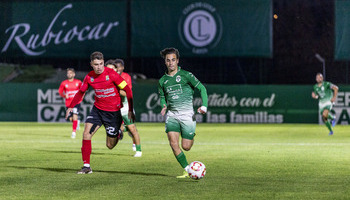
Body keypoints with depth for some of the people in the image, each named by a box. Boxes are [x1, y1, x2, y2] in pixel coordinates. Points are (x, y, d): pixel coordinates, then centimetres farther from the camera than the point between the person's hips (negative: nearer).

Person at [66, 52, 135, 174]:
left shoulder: (111, 74, -16)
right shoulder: (89, 77, -2)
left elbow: (127, 90, -12)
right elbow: (81, 92, 16)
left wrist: (130, 110, -14)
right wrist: (71, 106, 15)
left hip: (113, 112, -4)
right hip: (97, 109, 4)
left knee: (110, 145, 2)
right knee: (86, 133, -15)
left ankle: (118, 133, 38)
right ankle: (86, 166, -8)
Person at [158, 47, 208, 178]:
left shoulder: (185, 75, -2)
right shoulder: (162, 81, 9)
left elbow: (201, 88, 1)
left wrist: (204, 106, -12)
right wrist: (164, 106, -1)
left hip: (187, 114, -3)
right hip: (171, 115, 3)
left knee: (186, 147, -1)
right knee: (173, 144, -16)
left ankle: (191, 136, 36)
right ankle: (187, 170, -4)